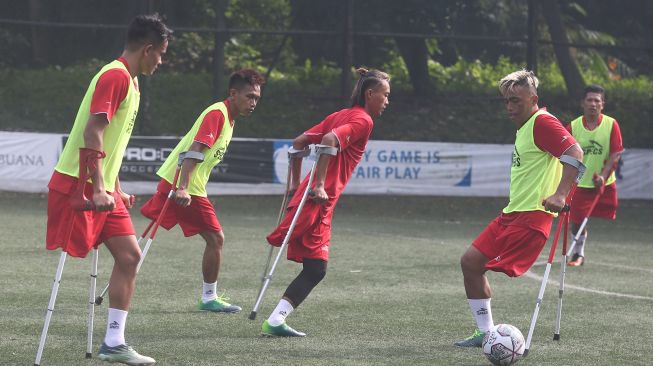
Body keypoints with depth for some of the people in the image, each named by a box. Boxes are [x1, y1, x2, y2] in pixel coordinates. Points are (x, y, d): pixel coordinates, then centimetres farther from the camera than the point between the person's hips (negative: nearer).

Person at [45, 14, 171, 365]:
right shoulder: (115, 76, -14)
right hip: (78, 186, -10)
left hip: (102, 189, 10)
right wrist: (98, 189, -27)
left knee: (129, 256, 4)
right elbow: (93, 132, -22)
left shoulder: (129, 80, 17)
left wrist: (116, 189, 26)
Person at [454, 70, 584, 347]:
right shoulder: (524, 126, 17)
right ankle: (486, 332, 15)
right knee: (470, 262, 9)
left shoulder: (543, 122, -14)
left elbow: (574, 154, -25)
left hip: (531, 216, -11)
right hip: (512, 213, 11)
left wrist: (560, 195, -33)